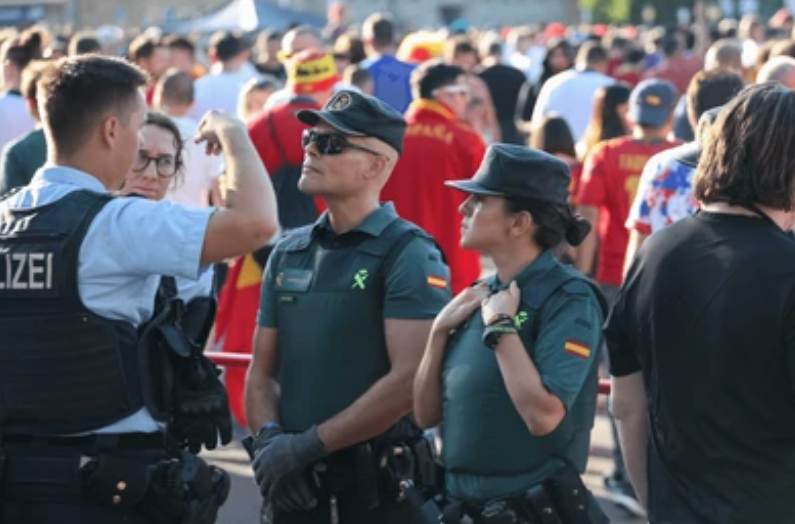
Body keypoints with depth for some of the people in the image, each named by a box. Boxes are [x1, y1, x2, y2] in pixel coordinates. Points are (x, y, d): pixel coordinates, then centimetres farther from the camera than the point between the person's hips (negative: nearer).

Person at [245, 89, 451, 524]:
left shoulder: (408, 255, -8)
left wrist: (309, 444, -17)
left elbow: (411, 379, -18)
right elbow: (262, 372, 14)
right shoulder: (289, 254, 12)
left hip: (380, 487, -6)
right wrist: (269, 438, -7)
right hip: (294, 487, 6)